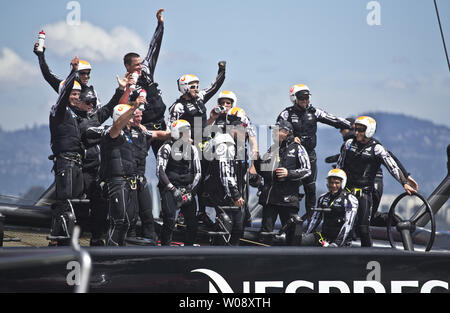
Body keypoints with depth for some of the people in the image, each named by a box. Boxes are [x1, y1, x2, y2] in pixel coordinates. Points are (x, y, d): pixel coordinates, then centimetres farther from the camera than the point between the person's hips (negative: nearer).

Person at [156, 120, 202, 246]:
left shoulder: (192, 149, 13)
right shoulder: (167, 148, -4)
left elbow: (198, 172, 14)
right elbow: (160, 171, -10)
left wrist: (191, 190, 1)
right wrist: (172, 189, -16)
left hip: (187, 189, 5)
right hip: (169, 187, -5)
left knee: (192, 222, -3)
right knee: (169, 221, -18)